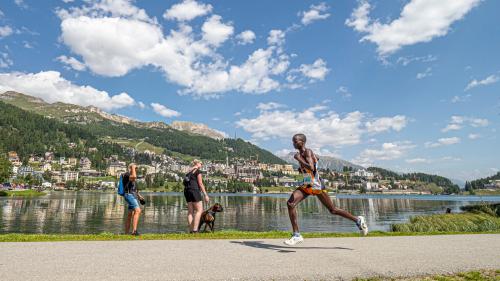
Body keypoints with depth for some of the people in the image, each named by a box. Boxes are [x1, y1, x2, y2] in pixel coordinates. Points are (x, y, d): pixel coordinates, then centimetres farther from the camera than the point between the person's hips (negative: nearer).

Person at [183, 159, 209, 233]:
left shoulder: (189, 172, 21)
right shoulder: (198, 171, -3)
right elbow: (200, 183, -10)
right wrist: (205, 195, -11)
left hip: (187, 191, 8)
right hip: (194, 190, -8)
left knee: (190, 211, 6)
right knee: (199, 210, -6)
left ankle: (191, 230, 3)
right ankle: (195, 230, -15)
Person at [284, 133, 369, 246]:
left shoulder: (307, 152, -15)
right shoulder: (301, 154, 10)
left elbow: (311, 168, -33)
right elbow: (316, 158, 29)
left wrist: (298, 159, -22)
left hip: (317, 186, -8)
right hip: (306, 185, 8)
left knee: (333, 210, 4)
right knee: (290, 203, -11)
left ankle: (358, 220, 25)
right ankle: (296, 235, -8)